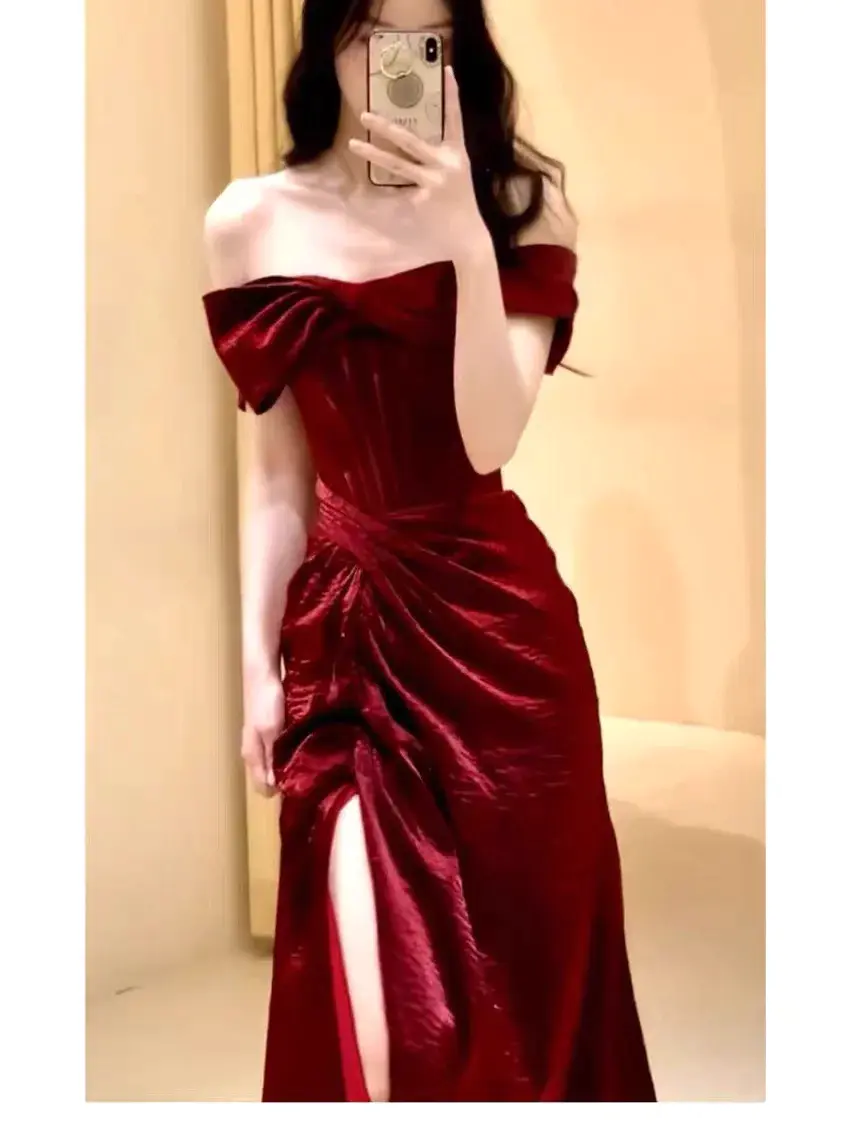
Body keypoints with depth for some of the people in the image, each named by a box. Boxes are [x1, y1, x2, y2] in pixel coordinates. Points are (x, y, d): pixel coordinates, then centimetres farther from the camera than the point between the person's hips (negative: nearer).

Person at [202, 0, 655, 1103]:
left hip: (497, 617, 0)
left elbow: (488, 441, -12)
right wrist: (258, 662, 5)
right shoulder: (251, 223, 2)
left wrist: (469, 243, -22)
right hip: (345, 629, 1)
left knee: (517, 969, 10)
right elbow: (275, 470, 6)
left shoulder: (519, 204, 0)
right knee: (372, 1001, -2)